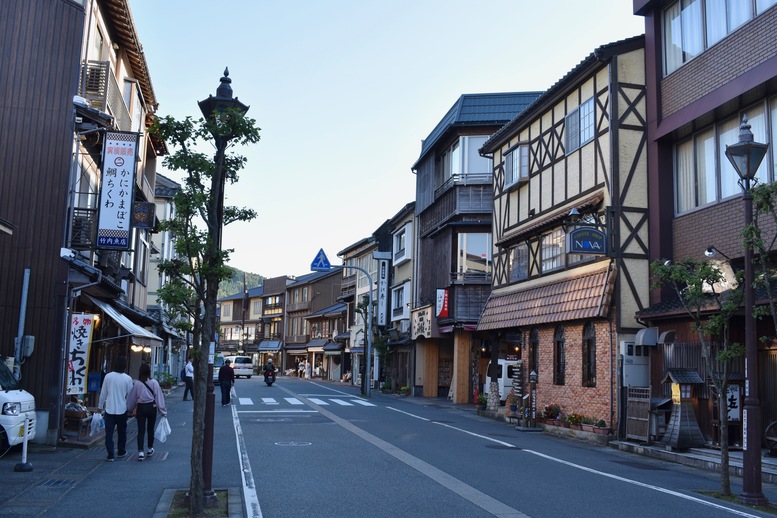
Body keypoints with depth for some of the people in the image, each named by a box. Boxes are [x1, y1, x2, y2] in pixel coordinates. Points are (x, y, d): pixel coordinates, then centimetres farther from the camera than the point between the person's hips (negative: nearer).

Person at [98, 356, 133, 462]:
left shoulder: (108, 376, -6)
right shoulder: (128, 379, -8)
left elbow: (103, 393, 1)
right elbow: (130, 394, 0)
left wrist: (101, 406, 13)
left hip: (109, 409, 0)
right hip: (122, 409, 0)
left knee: (109, 433, 3)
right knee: (122, 432, 16)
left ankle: (110, 455, -2)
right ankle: (121, 451, 28)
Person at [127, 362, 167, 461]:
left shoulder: (137, 384, -6)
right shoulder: (154, 382, -9)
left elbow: (132, 398, 4)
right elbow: (159, 397, -7)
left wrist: (131, 409, 21)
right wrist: (163, 411, -3)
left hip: (140, 408, 0)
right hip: (152, 407, 0)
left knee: (141, 430, 2)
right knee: (150, 429, 16)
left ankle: (140, 452, -9)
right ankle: (150, 449, 30)